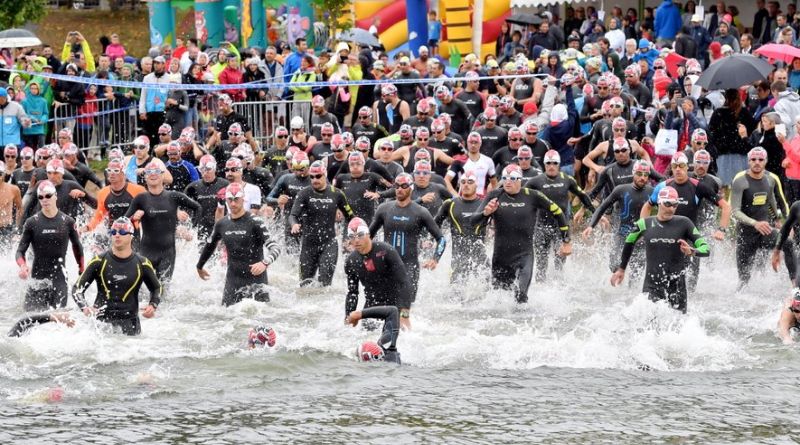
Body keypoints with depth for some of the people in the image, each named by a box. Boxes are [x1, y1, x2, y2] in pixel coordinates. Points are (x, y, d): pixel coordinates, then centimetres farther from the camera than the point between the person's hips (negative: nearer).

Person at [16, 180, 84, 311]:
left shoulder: (67, 222, 2)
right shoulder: (32, 223, 1)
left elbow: (77, 246, 16)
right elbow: (20, 250, 2)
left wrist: (82, 273, 16)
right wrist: (23, 266, -19)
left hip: (59, 277, 0)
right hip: (37, 277, 0)